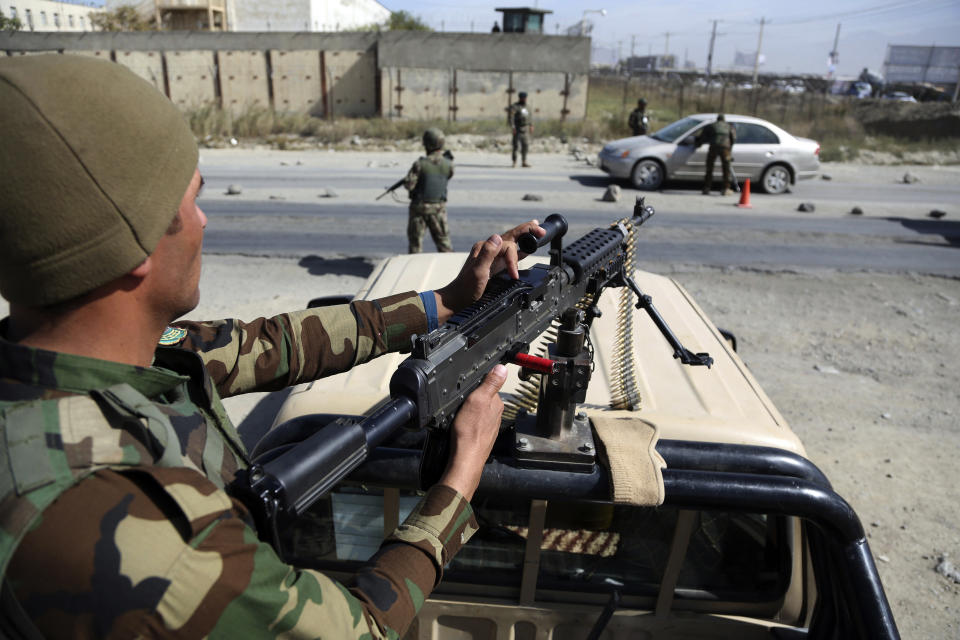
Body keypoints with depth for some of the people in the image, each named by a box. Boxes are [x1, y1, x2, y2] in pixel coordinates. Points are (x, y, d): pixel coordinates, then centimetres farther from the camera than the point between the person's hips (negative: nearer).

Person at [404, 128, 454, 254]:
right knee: (443, 240, 11)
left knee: (415, 240, 10)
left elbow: (409, 185, -14)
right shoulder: (448, 165, -7)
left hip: (419, 207, -2)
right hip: (439, 208, 2)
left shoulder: (420, 164, -16)